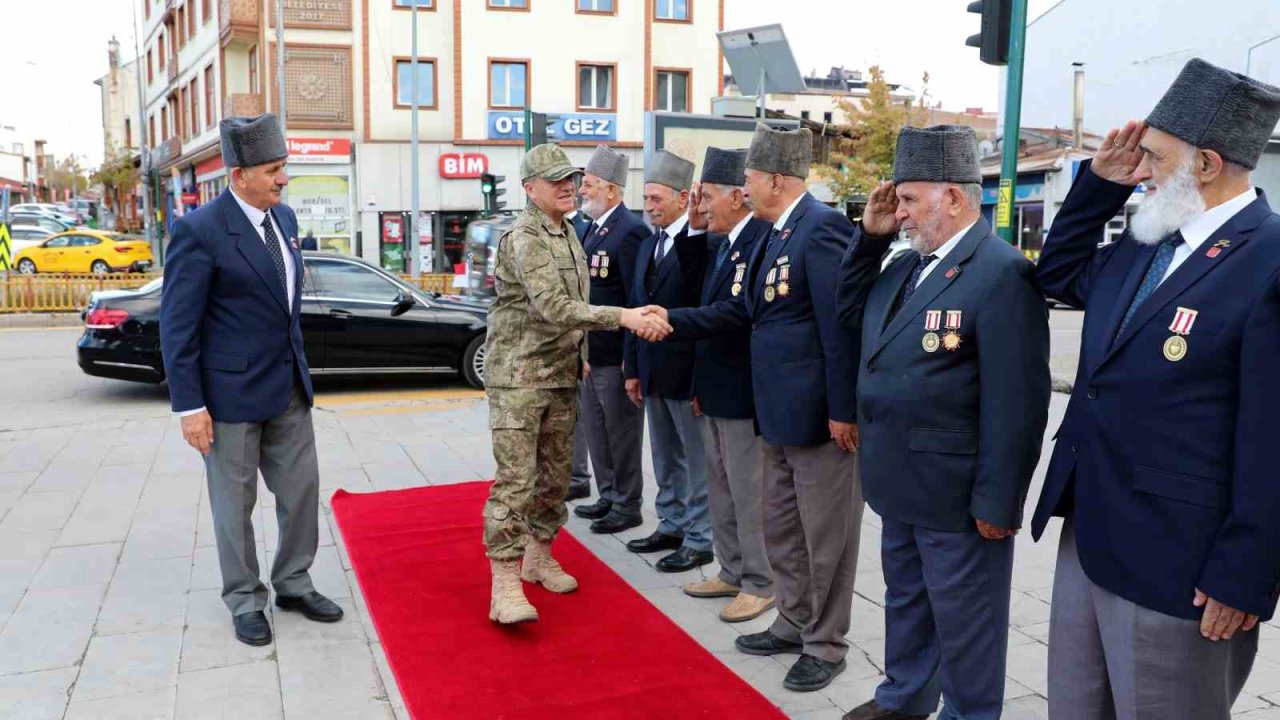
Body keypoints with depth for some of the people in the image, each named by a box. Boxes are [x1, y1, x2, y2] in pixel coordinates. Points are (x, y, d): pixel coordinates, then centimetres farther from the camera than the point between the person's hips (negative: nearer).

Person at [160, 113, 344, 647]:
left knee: (302, 488, 12)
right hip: (231, 392, -7)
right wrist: (189, 407, -15)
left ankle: (293, 584, 30)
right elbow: (177, 326, -15)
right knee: (235, 503, 9)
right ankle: (245, 600, 26)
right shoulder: (200, 231, -17)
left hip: (289, 386, 7)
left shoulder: (284, 217, 5)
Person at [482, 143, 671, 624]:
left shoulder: (569, 233, 11)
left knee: (555, 475, 15)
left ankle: (538, 557, 30)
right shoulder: (523, 239, -17)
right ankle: (505, 585, -2)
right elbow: (553, 307, -29)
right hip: (518, 378, -8)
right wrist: (623, 317, -36)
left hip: (561, 377, 8)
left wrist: (581, 356, 18)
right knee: (515, 480, -8)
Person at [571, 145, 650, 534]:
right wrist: (580, 347, 15)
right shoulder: (593, 229, 13)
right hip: (590, 352, 9)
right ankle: (608, 496, 33)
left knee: (622, 433, 4)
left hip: (615, 355, -9)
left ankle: (627, 506, 18)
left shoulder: (631, 231, -16)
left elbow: (637, 298, -19)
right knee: (597, 431, 19)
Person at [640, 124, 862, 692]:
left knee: (826, 537, 6)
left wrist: (843, 411, -21)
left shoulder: (822, 228, -18)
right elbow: (742, 311, 15)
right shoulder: (776, 235, 12)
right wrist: (672, 320, 9)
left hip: (819, 412, -10)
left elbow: (840, 325, -21)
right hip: (781, 413, 10)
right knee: (782, 531, 20)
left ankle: (825, 646, 21)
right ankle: (794, 624, 37)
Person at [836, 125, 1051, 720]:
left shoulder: (1002, 273, -20)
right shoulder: (906, 265, 8)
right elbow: (850, 310, 20)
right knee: (905, 601, 25)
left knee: (963, 622, 10)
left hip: (956, 498, -9)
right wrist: (869, 236, 6)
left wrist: (996, 502, -19)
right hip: (901, 486, 9)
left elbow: (1016, 403, -22)